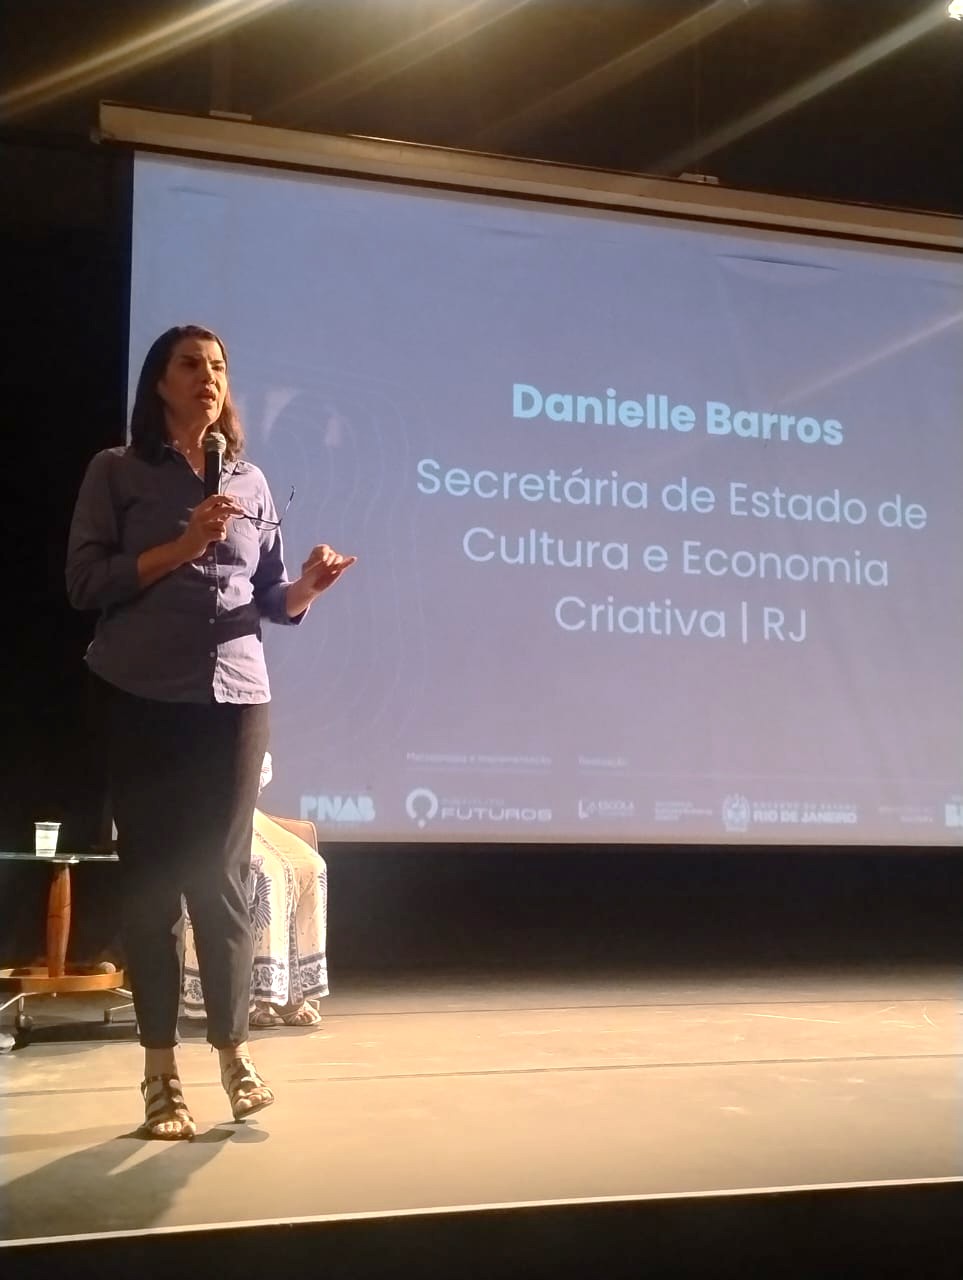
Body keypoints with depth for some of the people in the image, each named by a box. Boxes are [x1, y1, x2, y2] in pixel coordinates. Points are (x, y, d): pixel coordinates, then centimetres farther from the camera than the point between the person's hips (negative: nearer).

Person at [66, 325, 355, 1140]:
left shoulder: (250, 482, 13)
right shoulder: (118, 471, 5)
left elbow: (270, 601, 12)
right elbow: (86, 583, -4)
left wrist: (308, 587, -9)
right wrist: (181, 546, -13)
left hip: (235, 697, 2)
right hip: (142, 698, -2)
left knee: (223, 876, 3)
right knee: (151, 876, 2)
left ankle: (234, 1050, 15)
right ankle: (161, 1074, 10)